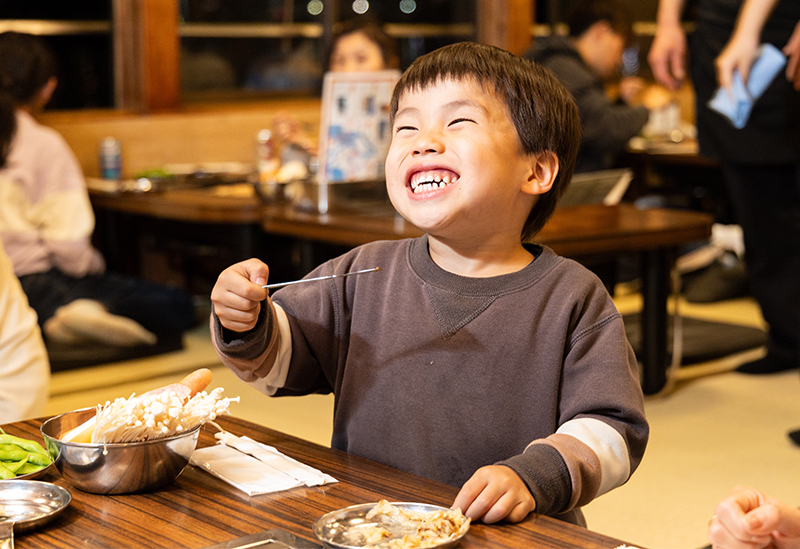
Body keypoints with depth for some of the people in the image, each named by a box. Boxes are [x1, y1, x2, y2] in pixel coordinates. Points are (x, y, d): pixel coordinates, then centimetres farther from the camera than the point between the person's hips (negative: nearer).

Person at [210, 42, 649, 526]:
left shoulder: (574, 299, -3)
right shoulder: (364, 273, 6)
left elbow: (611, 429, -6)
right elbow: (283, 357, 14)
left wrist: (533, 475, -22)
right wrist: (247, 328, -7)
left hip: (515, 540, -2)